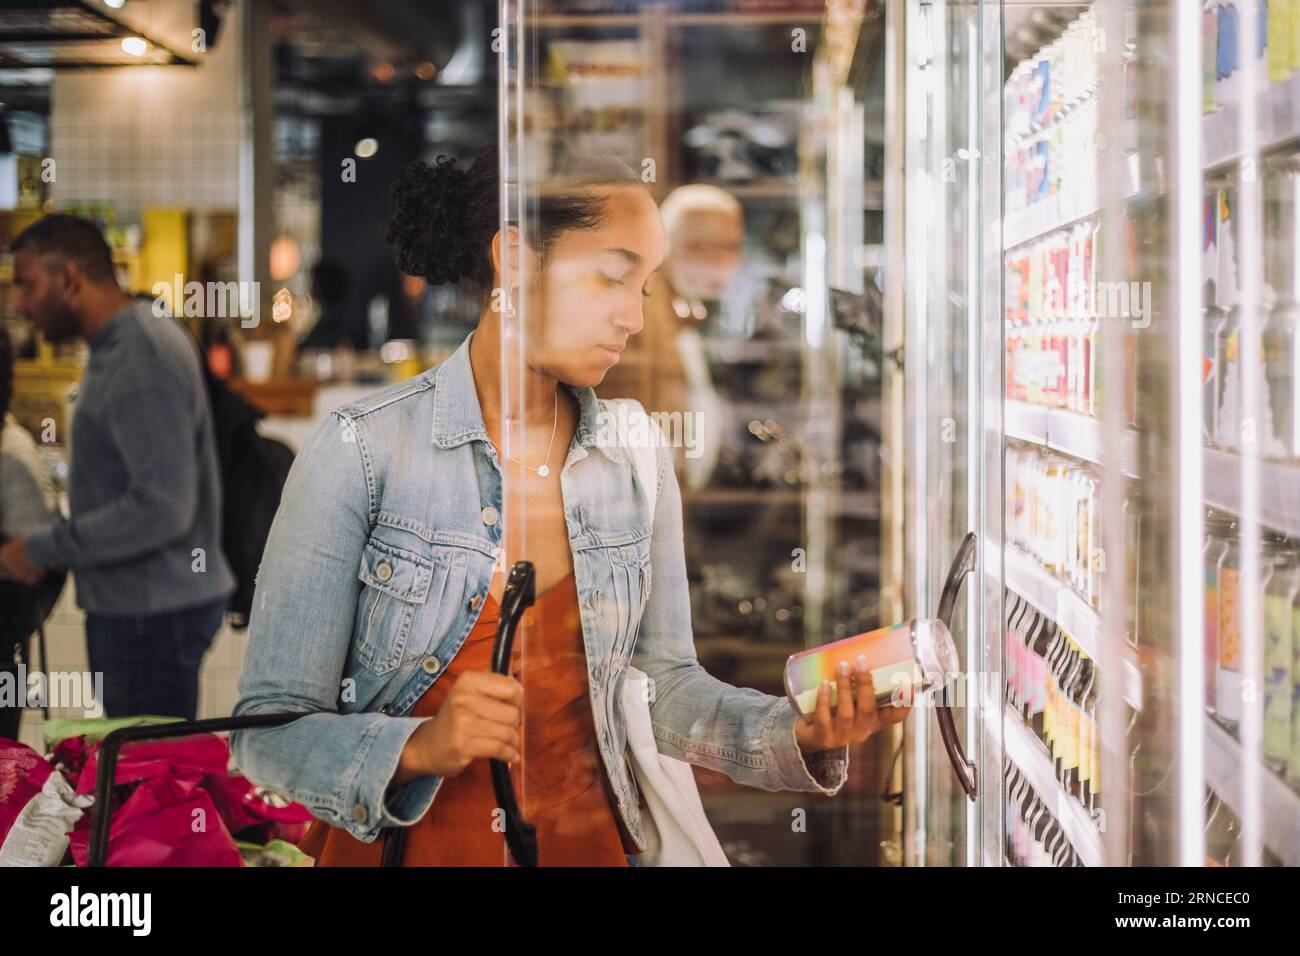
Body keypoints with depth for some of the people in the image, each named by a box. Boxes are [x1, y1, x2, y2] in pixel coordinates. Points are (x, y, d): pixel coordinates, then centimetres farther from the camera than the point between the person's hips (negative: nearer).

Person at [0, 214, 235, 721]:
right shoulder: (117, 346, 14)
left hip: (153, 614, -10)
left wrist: (42, 549, -19)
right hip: (129, 603, 10)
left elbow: (161, 508, -26)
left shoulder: (143, 360, -19)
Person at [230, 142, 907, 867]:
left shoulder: (639, 461, 3)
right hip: (404, 844, -3)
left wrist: (802, 735, -6)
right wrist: (420, 749, -25)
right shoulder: (362, 450, -10)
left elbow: (664, 682, 9)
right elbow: (270, 731, -10)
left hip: (587, 841, 3)